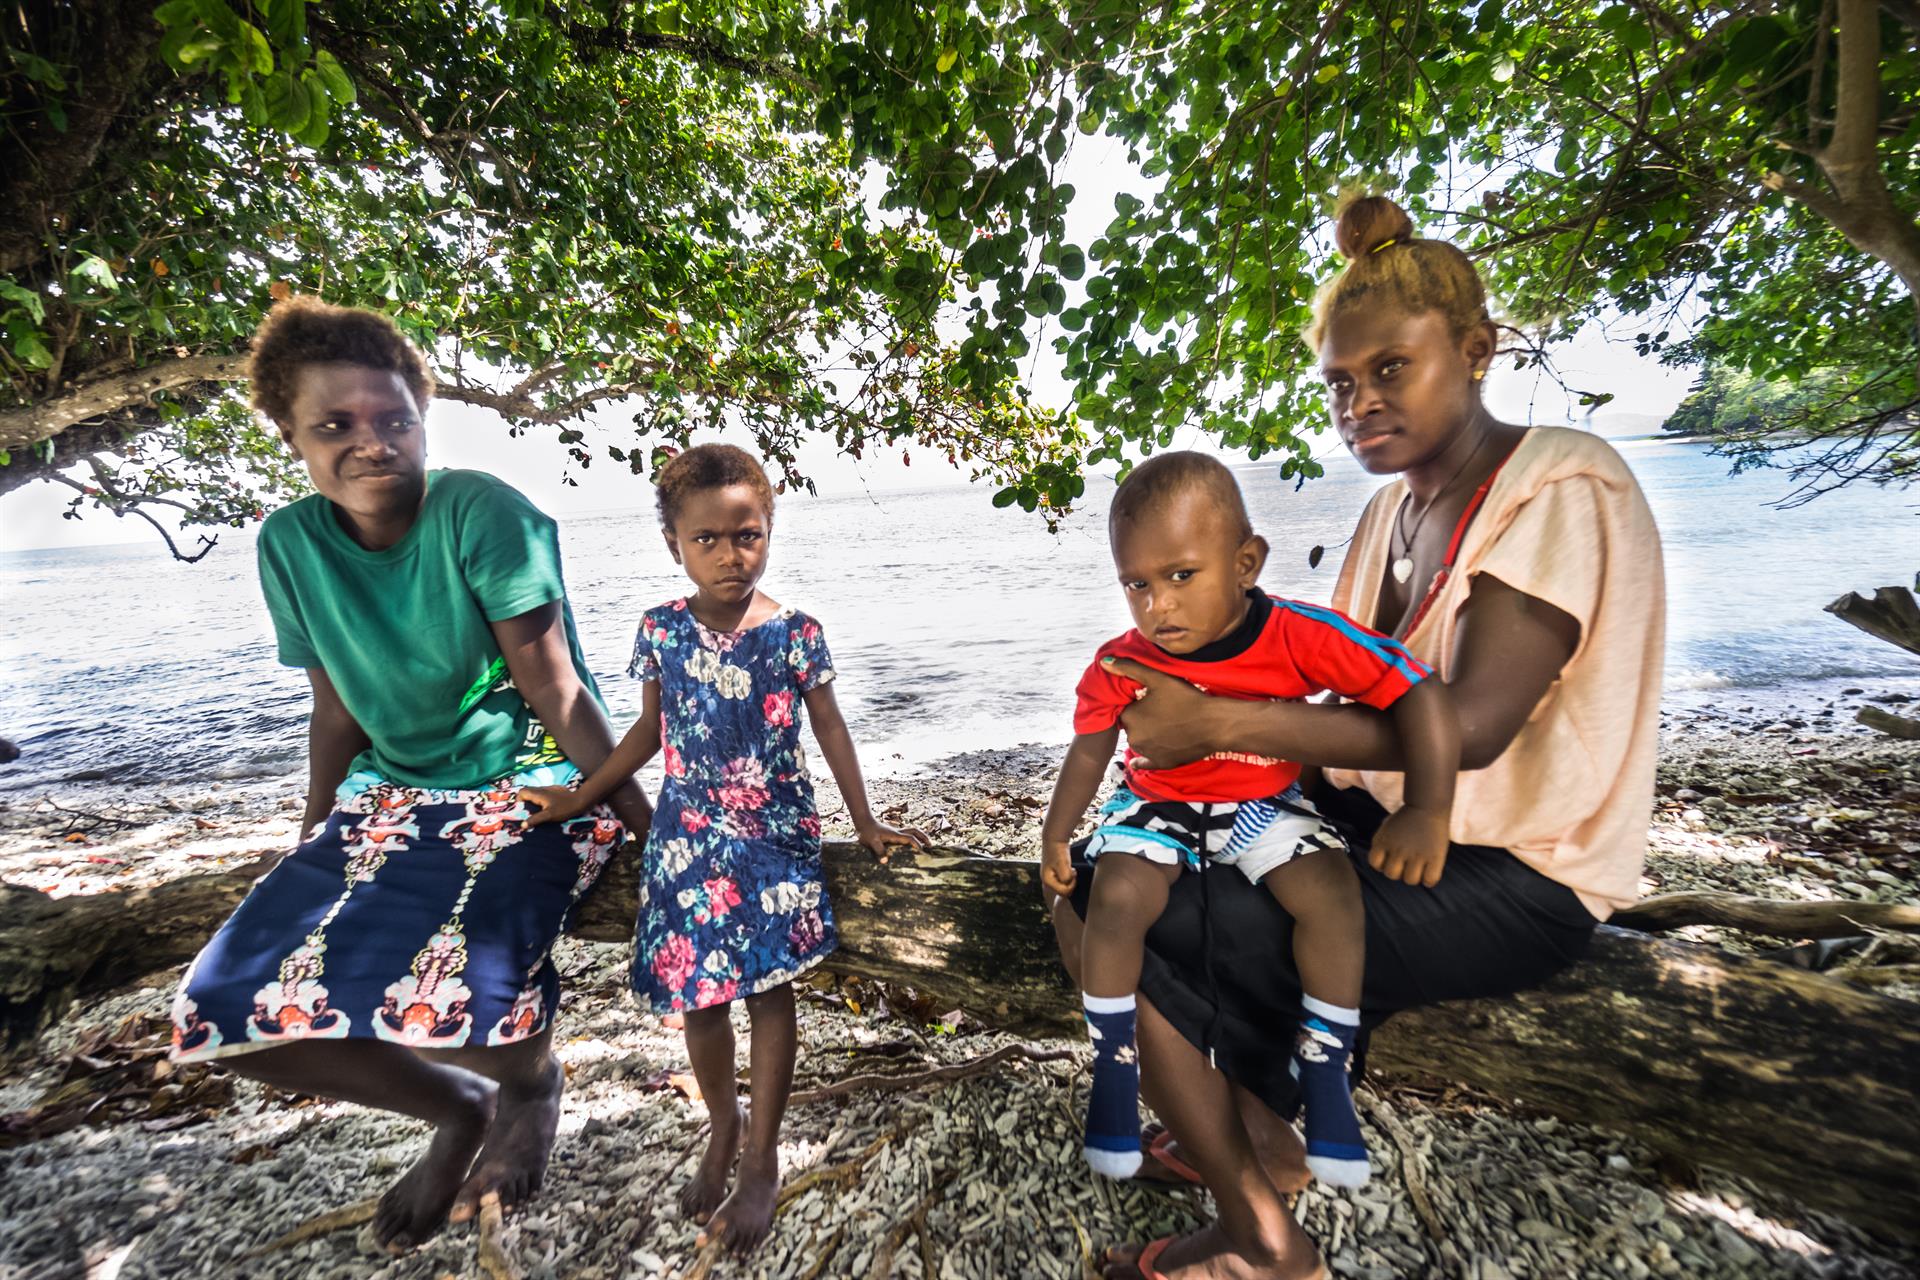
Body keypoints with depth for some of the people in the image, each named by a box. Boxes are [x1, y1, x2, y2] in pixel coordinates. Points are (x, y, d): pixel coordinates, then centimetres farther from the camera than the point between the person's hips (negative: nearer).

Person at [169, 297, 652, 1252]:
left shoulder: (479, 512, -15)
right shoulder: (290, 543, 3)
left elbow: (552, 686, -16)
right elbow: (337, 714, 11)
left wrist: (641, 818, -17)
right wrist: (306, 855, 15)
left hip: (528, 780, -6)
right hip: (390, 790, 7)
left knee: (457, 989, -31)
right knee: (227, 1008, -7)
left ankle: (532, 1085, 9)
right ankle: (457, 1108, 18)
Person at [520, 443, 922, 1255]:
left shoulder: (794, 633, -10)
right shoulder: (662, 631, -2)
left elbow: (830, 731, -2)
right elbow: (649, 731, 10)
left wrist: (866, 824, 2)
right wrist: (578, 799, 11)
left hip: (774, 836, -2)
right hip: (688, 837, 3)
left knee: (768, 989, 3)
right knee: (699, 993, 12)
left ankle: (762, 1160, 24)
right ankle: (723, 1125, 40)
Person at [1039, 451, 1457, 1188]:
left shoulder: (1302, 637, -22)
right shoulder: (1121, 666, -17)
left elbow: (1419, 696, -22)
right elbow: (1090, 751, -2)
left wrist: (1427, 812, -32)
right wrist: (1056, 836, -4)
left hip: (1266, 803, 1)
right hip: (1156, 807, 0)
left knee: (1333, 896, -21)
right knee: (1116, 898, -24)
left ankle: (1322, 1072, 5)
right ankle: (1113, 1069, 1)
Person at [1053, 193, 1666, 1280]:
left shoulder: (1562, 487, -15)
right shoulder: (1395, 506, 9)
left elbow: (1468, 726, -27)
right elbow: (1342, 692, 8)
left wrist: (1220, 722, -32)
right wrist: (1186, 718, -7)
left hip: (1513, 880, -8)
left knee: (1126, 936, -19)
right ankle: (1260, 1134, 19)